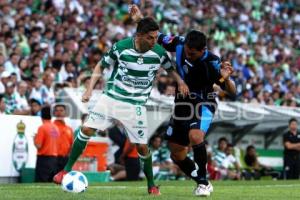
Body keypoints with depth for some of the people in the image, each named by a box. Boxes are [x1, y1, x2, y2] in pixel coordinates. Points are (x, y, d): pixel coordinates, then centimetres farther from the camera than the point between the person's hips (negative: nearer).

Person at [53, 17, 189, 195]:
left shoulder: (159, 52, -8)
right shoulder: (121, 47, -12)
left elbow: (170, 68, 13)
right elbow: (101, 66, 3)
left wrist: (181, 82, -6)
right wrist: (90, 90, -5)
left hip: (135, 105, 0)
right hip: (111, 98, 0)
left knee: (142, 146, -3)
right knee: (86, 130, -11)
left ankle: (152, 185, 18)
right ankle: (67, 170, 4)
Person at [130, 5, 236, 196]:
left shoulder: (212, 63, -25)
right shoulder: (179, 44, -14)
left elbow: (232, 92, -22)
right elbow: (158, 38, 4)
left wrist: (226, 78, -43)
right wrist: (140, 20, -5)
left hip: (203, 103, -5)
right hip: (182, 103, 6)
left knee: (195, 136, -35)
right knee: (176, 154, 6)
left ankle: (203, 182, -17)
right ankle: (203, 184, 26)